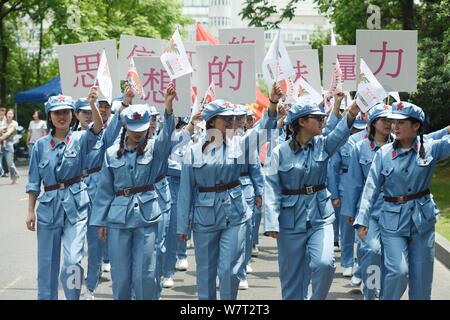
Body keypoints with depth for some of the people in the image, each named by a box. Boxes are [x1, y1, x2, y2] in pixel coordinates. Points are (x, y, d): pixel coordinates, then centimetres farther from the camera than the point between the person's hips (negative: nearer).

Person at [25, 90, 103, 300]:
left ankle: (73, 296, 8)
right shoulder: (40, 145, 4)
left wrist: (92, 104, -38)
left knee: (73, 261, -11)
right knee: (47, 263, 9)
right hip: (49, 206, 2)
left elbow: (98, 128, -22)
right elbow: (34, 182, 7)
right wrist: (31, 211, 3)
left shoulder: (80, 139, 0)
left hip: (75, 206, -2)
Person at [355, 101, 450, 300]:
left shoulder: (429, 148, -2)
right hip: (393, 220, -1)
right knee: (398, 272, -13)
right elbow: (371, 188, -4)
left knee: (421, 275, 7)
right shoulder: (384, 153, -3)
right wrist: (363, 221, -9)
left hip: (423, 218, 1)